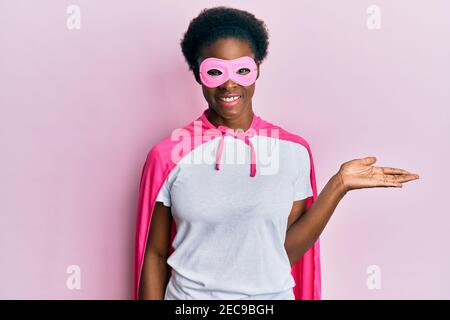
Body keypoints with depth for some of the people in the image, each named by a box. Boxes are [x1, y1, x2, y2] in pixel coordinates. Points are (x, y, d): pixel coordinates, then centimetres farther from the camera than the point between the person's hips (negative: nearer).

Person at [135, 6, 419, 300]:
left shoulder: (293, 151, -8)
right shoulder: (169, 154, -12)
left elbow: (286, 251, -6)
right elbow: (155, 254, -5)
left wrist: (339, 185, -12)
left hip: (272, 294, 2)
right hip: (188, 294, -1)